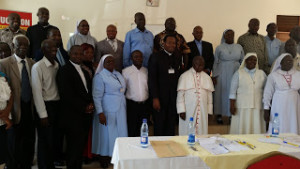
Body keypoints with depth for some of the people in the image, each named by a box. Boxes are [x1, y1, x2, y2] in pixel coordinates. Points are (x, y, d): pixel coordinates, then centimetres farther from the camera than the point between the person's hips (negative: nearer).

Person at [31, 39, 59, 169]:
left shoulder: (57, 65, 9)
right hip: (46, 106, -6)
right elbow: (37, 92, -13)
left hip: (57, 105, 6)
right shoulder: (38, 67, -10)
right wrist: (43, 115, -14)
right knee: (45, 140, 5)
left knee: (54, 138, 16)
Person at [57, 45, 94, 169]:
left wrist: (90, 105, 2)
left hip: (86, 115, 7)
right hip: (73, 116, -7)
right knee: (75, 146, -3)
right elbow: (67, 95, -14)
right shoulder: (64, 71, -5)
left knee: (81, 146, 9)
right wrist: (83, 107, -12)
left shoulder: (84, 72, 20)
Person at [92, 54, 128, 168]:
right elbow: (97, 96, -14)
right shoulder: (100, 76, -9)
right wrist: (100, 113, -21)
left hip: (120, 111, 7)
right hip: (107, 111, -7)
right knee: (107, 134, 3)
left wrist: (124, 108, 15)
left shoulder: (118, 74, 12)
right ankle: (104, 158, 19)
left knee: (120, 133, 11)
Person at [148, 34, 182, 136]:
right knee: (159, 126, 7)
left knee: (171, 126, 11)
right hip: (161, 97, -3)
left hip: (174, 97, 4)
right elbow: (151, 78, -7)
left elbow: (180, 76, 9)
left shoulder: (178, 57, 10)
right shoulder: (156, 57, -4)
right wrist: (155, 98, -13)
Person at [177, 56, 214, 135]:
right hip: (188, 111, -3)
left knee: (202, 131, 6)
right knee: (187, 132, 2)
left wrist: (209, 111, 7)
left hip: (202, 111, 3)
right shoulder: (184, 76, -3)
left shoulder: (207, 77, 8)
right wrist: (181, 110, -8)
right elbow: (180, 94, -3)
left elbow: (209, 95, 10)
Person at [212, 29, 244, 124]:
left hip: (236, 74, 2)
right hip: (222, 75, -2)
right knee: (222, 93, 2)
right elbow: (215, 62, 3)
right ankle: (219, 115, 11)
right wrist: (214, 76, -2)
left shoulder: (239, 47, 8)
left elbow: (242, 61, 13)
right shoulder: (219, 48, 2)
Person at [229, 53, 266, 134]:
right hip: (242, 107, -2)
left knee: (256, 129, 2)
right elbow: (233, 91, 0)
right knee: (241, 128, -1)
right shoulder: (238, 73, 3)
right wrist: (232, 105, -7)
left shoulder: (262, 73, 11)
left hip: (257, 107, 2)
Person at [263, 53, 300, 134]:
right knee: (278, 131, -1)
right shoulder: (273, 76, -1)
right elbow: (267, 93, 1)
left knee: (293, 131, 4)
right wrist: (266, 110, -2)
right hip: (279, 109, -2)